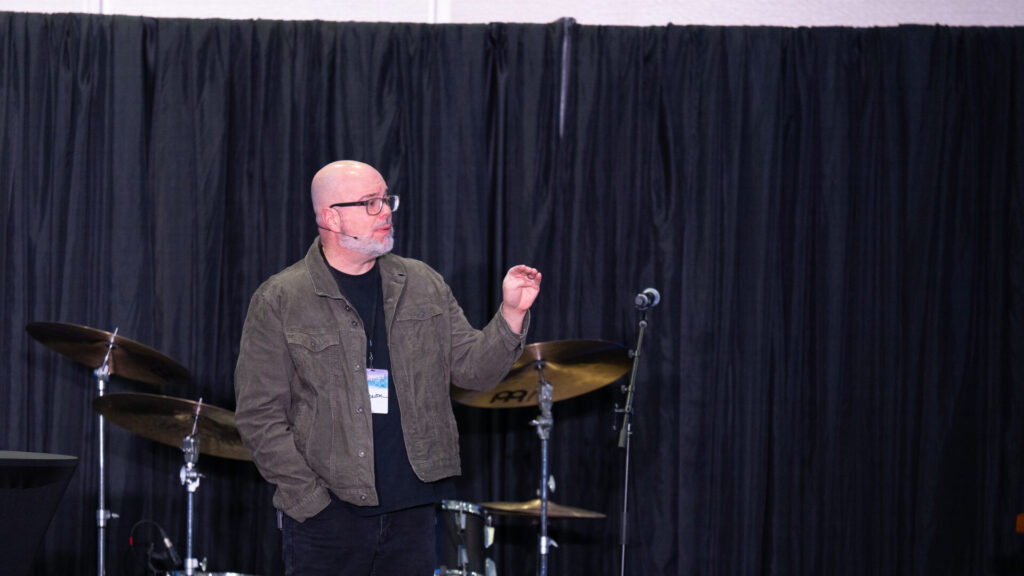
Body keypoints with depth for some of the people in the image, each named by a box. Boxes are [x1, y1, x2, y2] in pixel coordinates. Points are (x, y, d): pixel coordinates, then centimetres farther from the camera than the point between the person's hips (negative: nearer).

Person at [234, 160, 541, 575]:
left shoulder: (423, 286, 11)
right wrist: (308, 495, -11)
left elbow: (472, 369, 9)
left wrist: (511, 315, -7)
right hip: (326, 513, -4)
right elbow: (259, 415, -4)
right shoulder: (279, 302, -2)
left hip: (412, 510, 4)